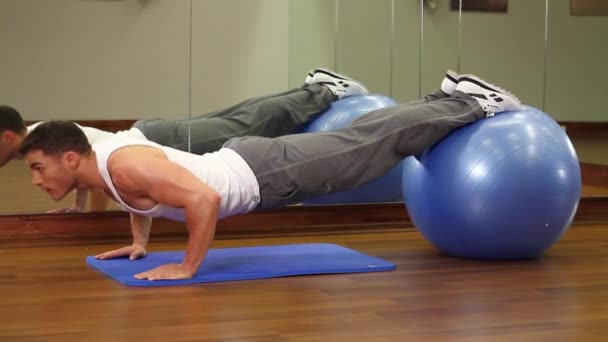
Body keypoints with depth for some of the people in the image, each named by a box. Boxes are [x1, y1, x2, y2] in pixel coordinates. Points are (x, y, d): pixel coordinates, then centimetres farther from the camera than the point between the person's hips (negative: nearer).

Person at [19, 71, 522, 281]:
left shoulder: (125, 166, -30)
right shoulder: (101, 162, 0)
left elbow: (204, 199, -38)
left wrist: (188, 267, -30)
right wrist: (139, 243, 14)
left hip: (267, 174, -8)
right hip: (245, 162, 8)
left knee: (375, 146, 5)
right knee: (355, 140, 20)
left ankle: (475, 102, 20)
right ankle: (455, 97, 34)